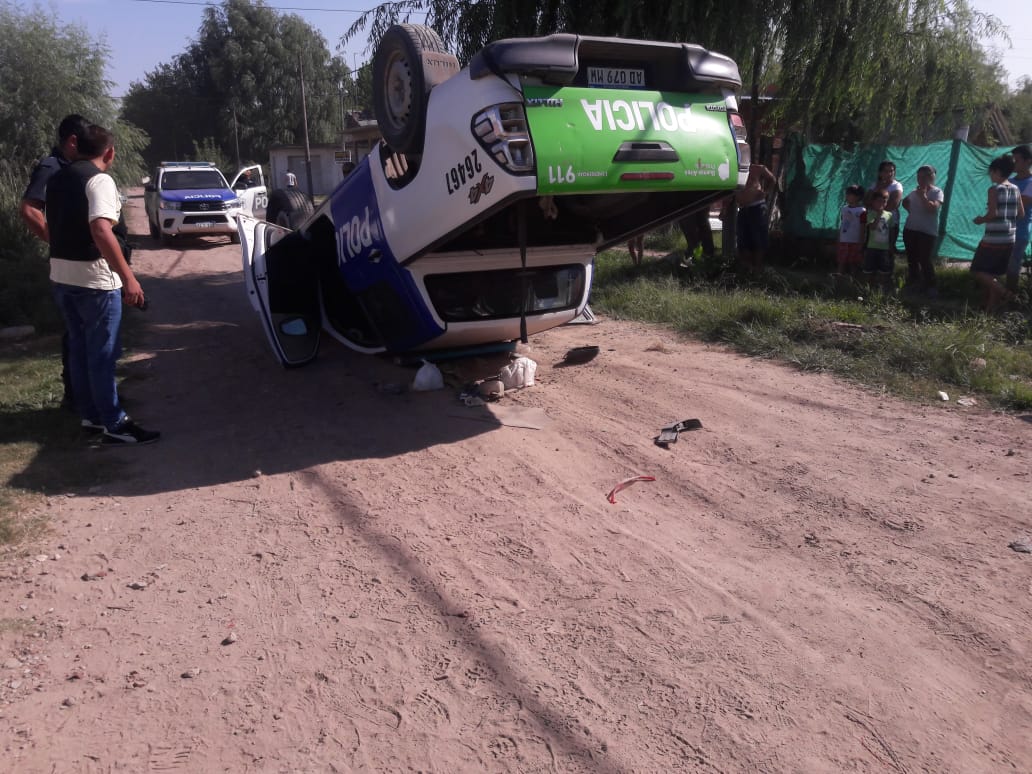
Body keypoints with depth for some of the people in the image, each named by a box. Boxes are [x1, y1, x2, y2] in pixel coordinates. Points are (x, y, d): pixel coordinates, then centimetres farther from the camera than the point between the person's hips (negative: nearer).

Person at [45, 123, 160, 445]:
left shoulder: (57, 179, 12)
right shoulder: (99, 180, -14)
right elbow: (100, 231, -28)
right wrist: (128, 277, -32)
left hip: (60, 276, 8)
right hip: (93, 278, -8)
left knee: (79, 349, 16)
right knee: (102, 354, -3)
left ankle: (90, 415, 25)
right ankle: (115, 425, 3)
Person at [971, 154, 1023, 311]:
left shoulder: (994, 189, -13)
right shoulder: (1015, 189, 8)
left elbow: (993, 213, -19)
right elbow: (1021, 214, 9)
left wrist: (981, 220, -1)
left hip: (993, 239, -7)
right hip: (1009, 239, 7)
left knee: (978, 271, 2)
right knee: (992, 273, 16)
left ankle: (1003, 292, -13)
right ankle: (991, 304, 15)